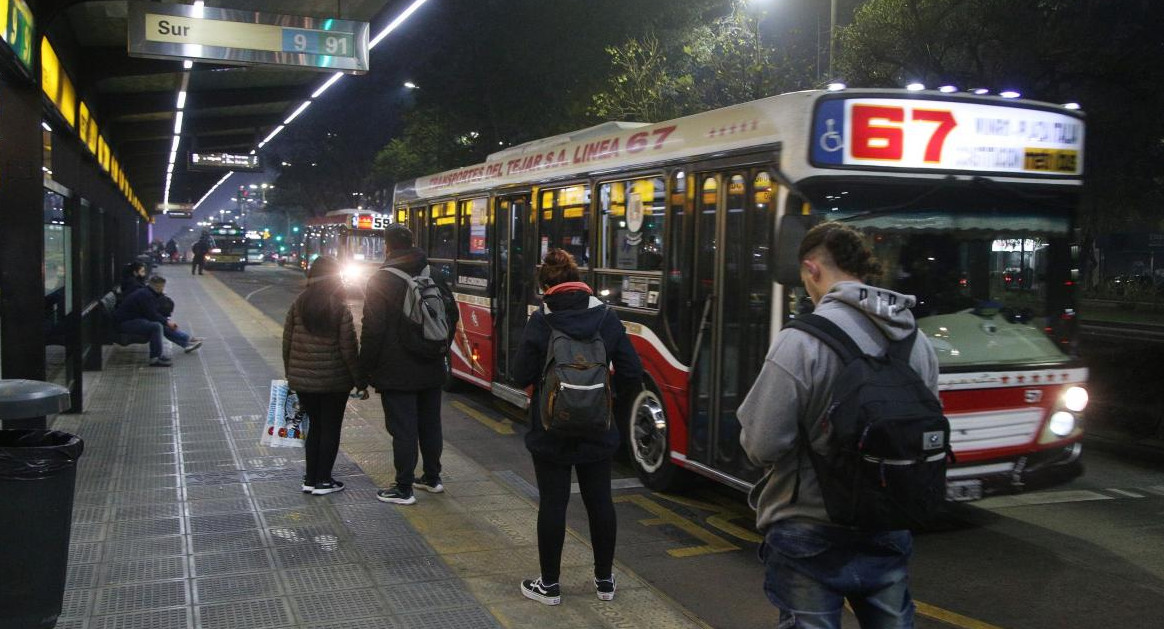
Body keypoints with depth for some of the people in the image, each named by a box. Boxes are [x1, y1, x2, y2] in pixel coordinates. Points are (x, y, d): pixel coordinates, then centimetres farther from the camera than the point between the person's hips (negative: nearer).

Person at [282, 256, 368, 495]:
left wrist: (290, 374, 16)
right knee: (330, 429, 8)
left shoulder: (298, 305, 0)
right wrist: (360, 383, -5)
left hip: (302, 380, 4)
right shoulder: (340, 309, -11)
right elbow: (349, 349, -11)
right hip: (334, 381, -4)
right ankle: (322, 481, 11)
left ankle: (310, 479, 19)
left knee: (315, 426, 17)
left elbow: (287, 342, 5)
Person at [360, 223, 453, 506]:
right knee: (430, 424, 17)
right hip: (431, 369, 6)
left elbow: (373, 331, -15)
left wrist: (366, 367, -6)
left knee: (403, 430, -1)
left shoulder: (380, 281, -13)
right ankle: (432, 478, 29)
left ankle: (404, 489, 5)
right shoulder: (433, 276, 6)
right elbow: (451, 316, 13)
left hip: (396, 373, -6)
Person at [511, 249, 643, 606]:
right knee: (600, 502, 15)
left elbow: (522, 376, -11)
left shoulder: (540, 321, -13)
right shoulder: (607, 318, -4)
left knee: (552, 504, 7)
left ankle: (549, 585, 18)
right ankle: (605, 580, 27)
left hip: (550, 431, -3)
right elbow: (632, 374, -4)